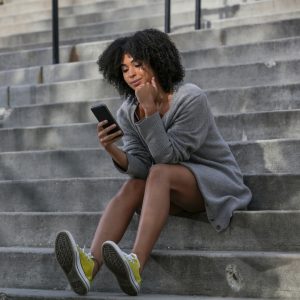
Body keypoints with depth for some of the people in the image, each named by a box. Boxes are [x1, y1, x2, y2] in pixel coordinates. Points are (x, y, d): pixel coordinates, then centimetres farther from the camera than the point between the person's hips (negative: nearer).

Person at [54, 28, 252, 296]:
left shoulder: (191, 98, -18)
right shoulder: (128, 112, -1)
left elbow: (168, 157, -23)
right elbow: (139, 167, -12)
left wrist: (149, 109, -28)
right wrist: (112, 150, -31)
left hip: (217, 182, -5)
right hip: (175, 191, 5)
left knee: (160, 173, -32)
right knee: (133, 185, -24)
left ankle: (136, 266, -51)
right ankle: (90, 266, -45)